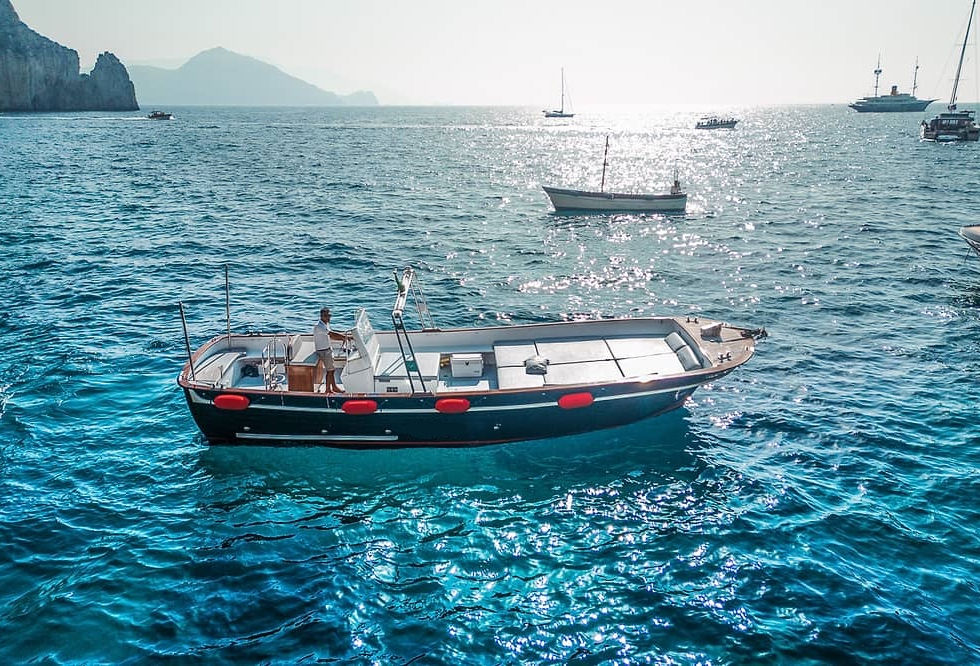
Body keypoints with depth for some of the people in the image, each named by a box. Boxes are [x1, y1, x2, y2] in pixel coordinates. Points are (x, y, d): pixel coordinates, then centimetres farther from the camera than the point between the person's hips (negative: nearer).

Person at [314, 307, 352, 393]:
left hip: (328, 350, 9)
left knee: (331, 369, 15)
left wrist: (343, 337, -3)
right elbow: (331, 334, -29)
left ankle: (334, 387, 25)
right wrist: (344, 336, -24)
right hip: (322, 351, -9)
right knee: (329, 370, -2)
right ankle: (328, 390, 11)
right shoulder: (319, 326, -24)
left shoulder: (326, 324, 8)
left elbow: (331, 336, 11)